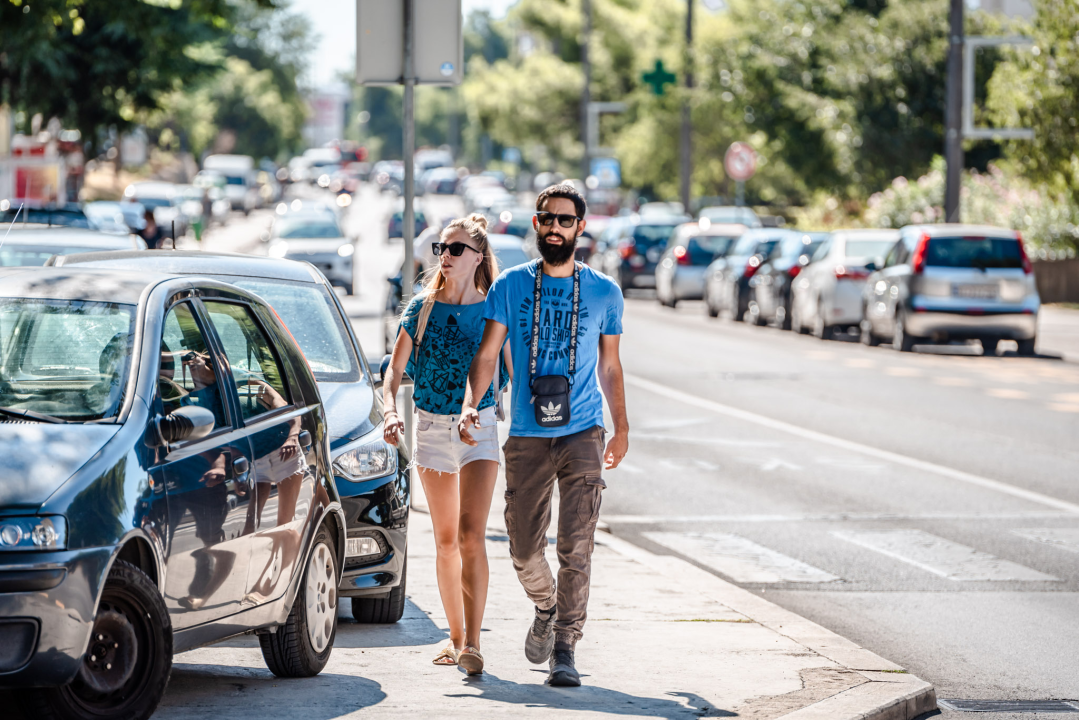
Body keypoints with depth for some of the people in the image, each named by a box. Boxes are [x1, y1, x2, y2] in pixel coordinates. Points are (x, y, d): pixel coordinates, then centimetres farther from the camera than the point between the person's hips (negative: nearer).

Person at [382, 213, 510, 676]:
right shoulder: (423, 308, 3)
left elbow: (513, 371, 6)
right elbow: (395, 369, 4)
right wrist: (391, 411, -14)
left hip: (480, 427, -3)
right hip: (432, 426, 3)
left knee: (471, 535, -15)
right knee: (445, 540, 9)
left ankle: (472, 643, -20)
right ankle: (456, 636, 22)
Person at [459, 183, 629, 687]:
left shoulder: (603, 292, 8)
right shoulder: (510, 286, 5)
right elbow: (487, 353, -1)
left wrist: (621, 428, 21)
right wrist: (470, 404, -18)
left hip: (582, 433, -1)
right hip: (526, 437, 1)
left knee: (575, 547, -11)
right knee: (524, 550, 6)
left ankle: (565, 650, -6)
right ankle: (546, 609, 37)